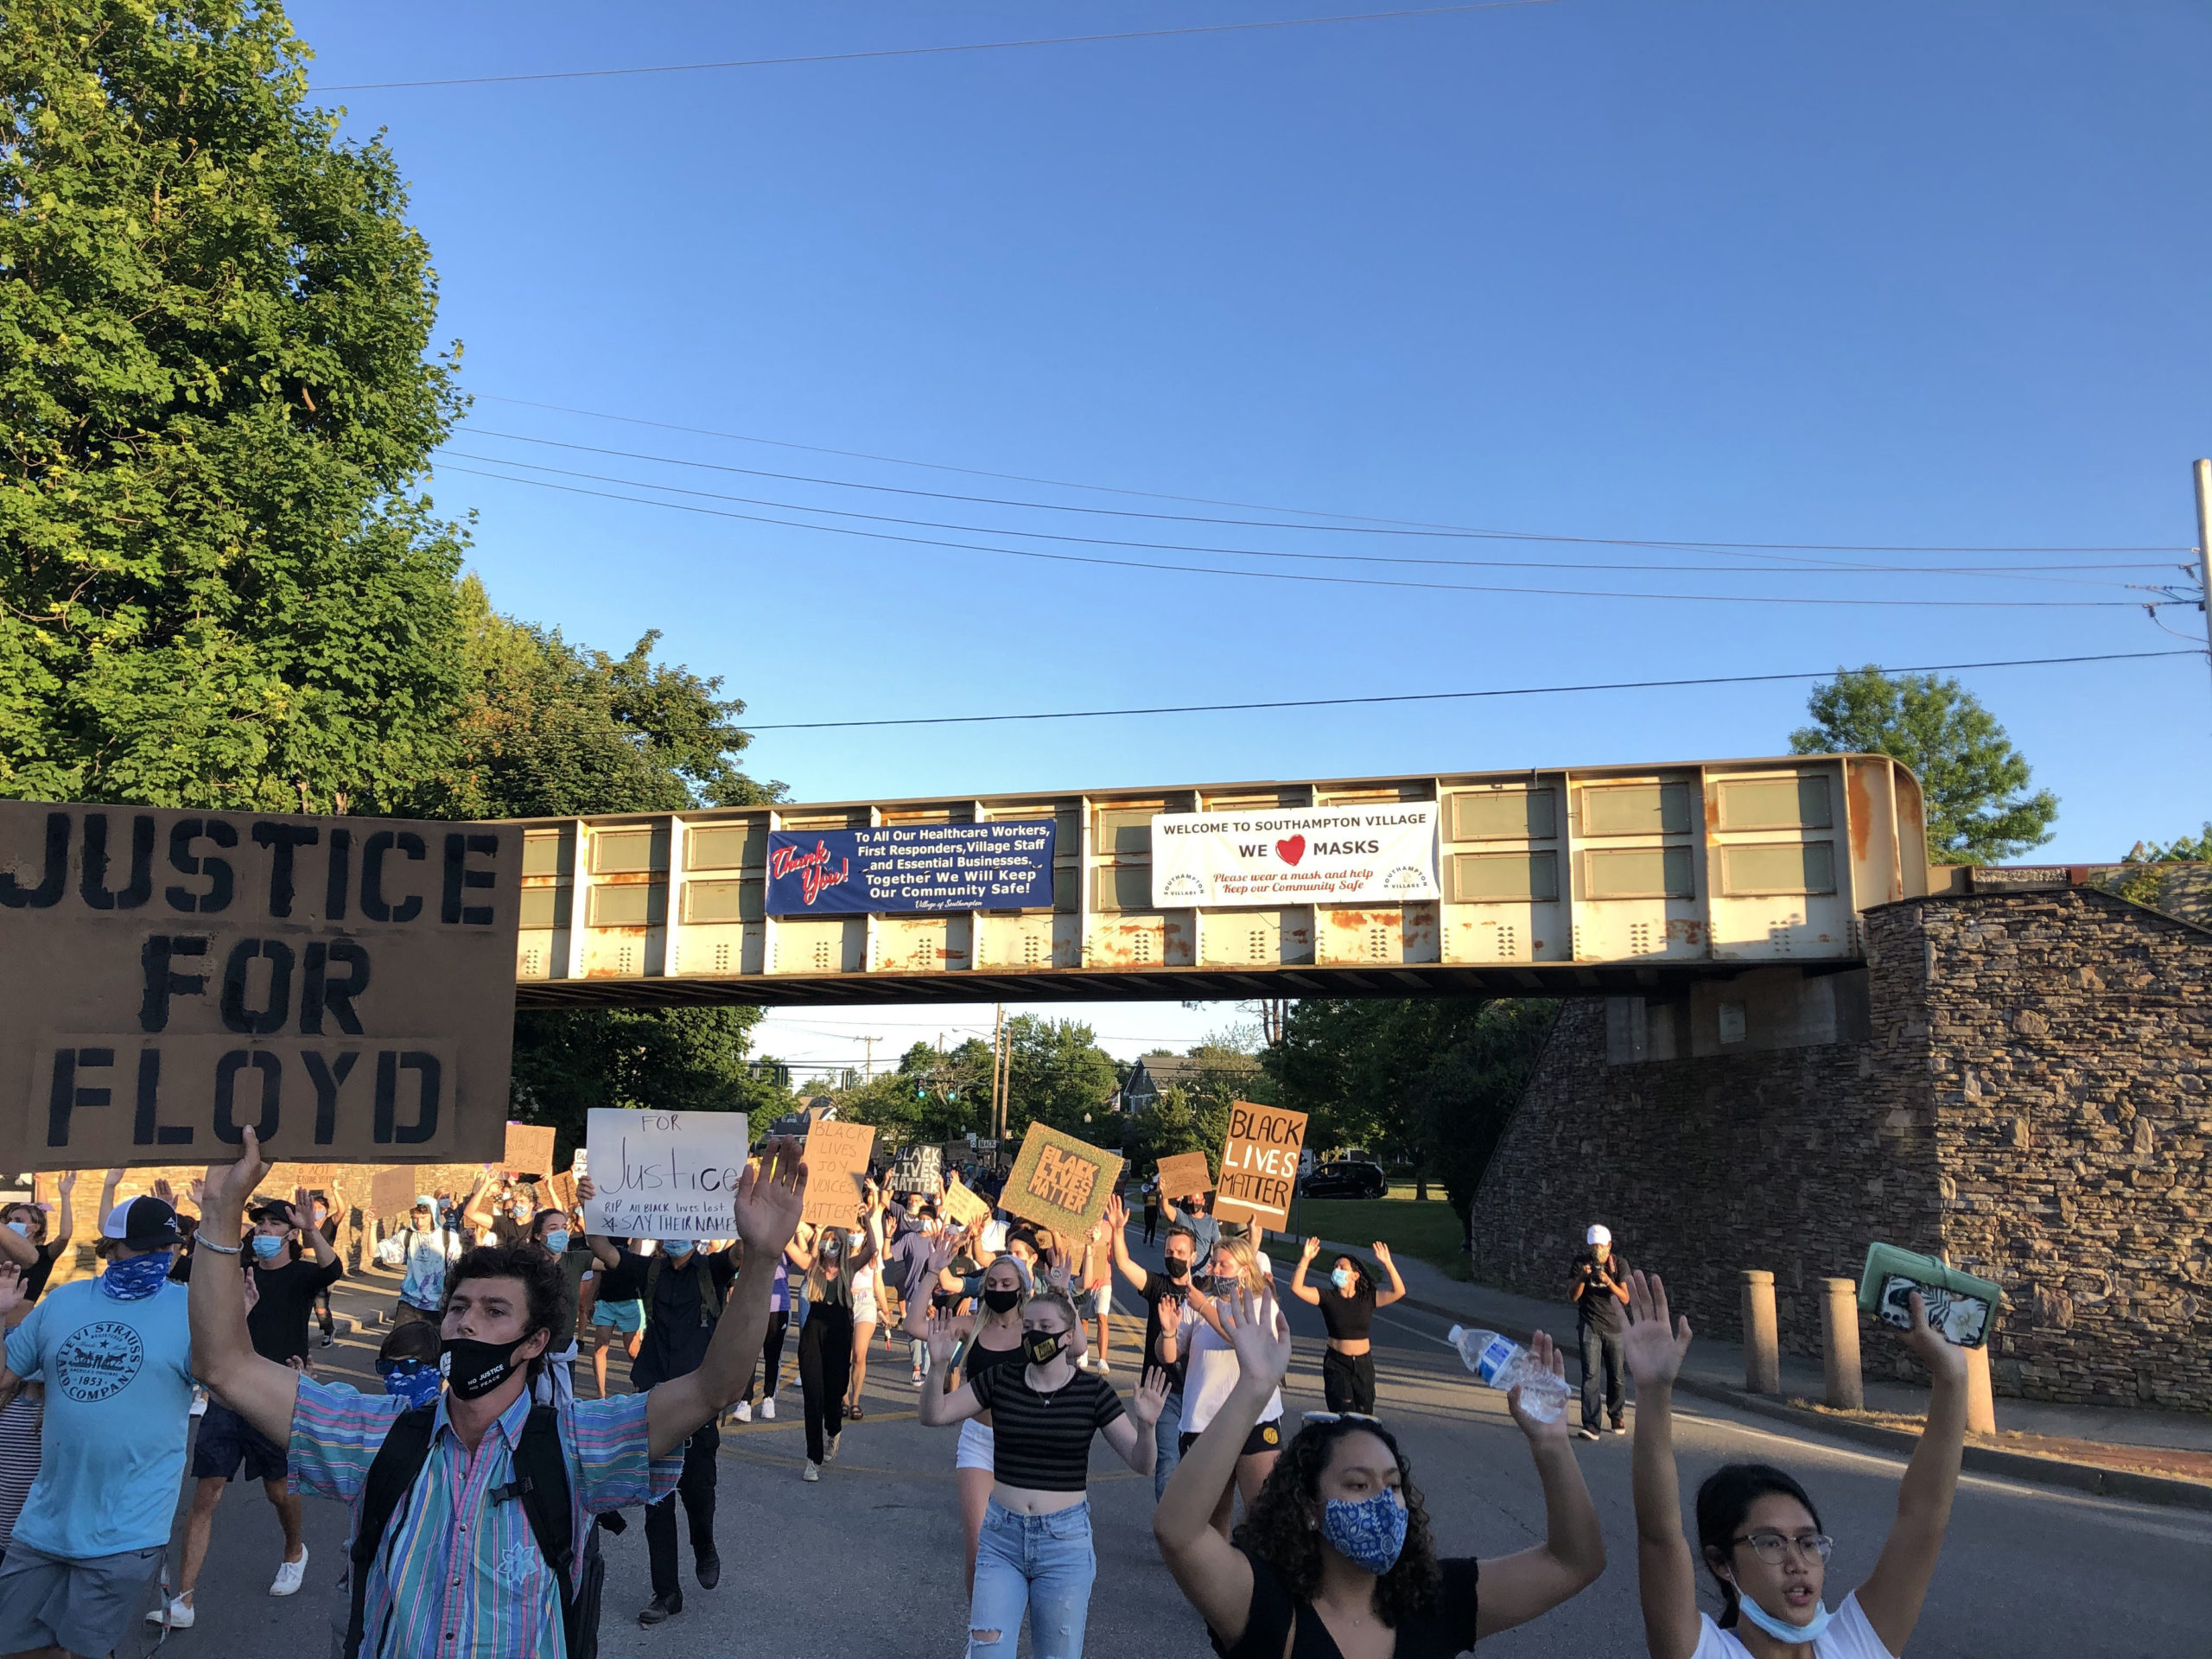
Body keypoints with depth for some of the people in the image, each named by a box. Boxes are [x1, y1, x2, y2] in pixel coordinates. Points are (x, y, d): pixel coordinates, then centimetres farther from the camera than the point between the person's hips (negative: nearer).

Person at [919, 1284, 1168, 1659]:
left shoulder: (1092, 1391, -6)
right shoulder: (1001, 1379, -1)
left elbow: (1141, 1463, -7)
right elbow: (934, 1415, -2)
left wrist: (1146, 1426, -28)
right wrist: (938, 1366, -20)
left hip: (1065, 1541, -1)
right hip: (1002, 1534, 2)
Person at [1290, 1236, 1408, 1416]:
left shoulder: (1367, 1298, -2)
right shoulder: (1328, 1297, -5)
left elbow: (1399, 1292, -13)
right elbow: (1296, 1288, -17)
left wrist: (1388, 1264, -24)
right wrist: (1305, 1260, -27)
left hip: (1363, 1364, 2)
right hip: (1336, 1363, -2)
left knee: (1365, 1417, 10)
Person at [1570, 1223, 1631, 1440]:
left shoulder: (1619, 1264, -4)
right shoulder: (1581, 1262, -4)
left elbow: (1625, 1298, -11)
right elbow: (1573, 1296, -7)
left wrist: (1609, 1282, -28)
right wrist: (1582, 1277, -25)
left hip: (1613, 1326, 1)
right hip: (1589, 1326, -1)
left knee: (1616, 1376, 9)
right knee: (1590, 1375, -12)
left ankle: (1617, 1415, 33)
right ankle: (1590, 1424, -14)